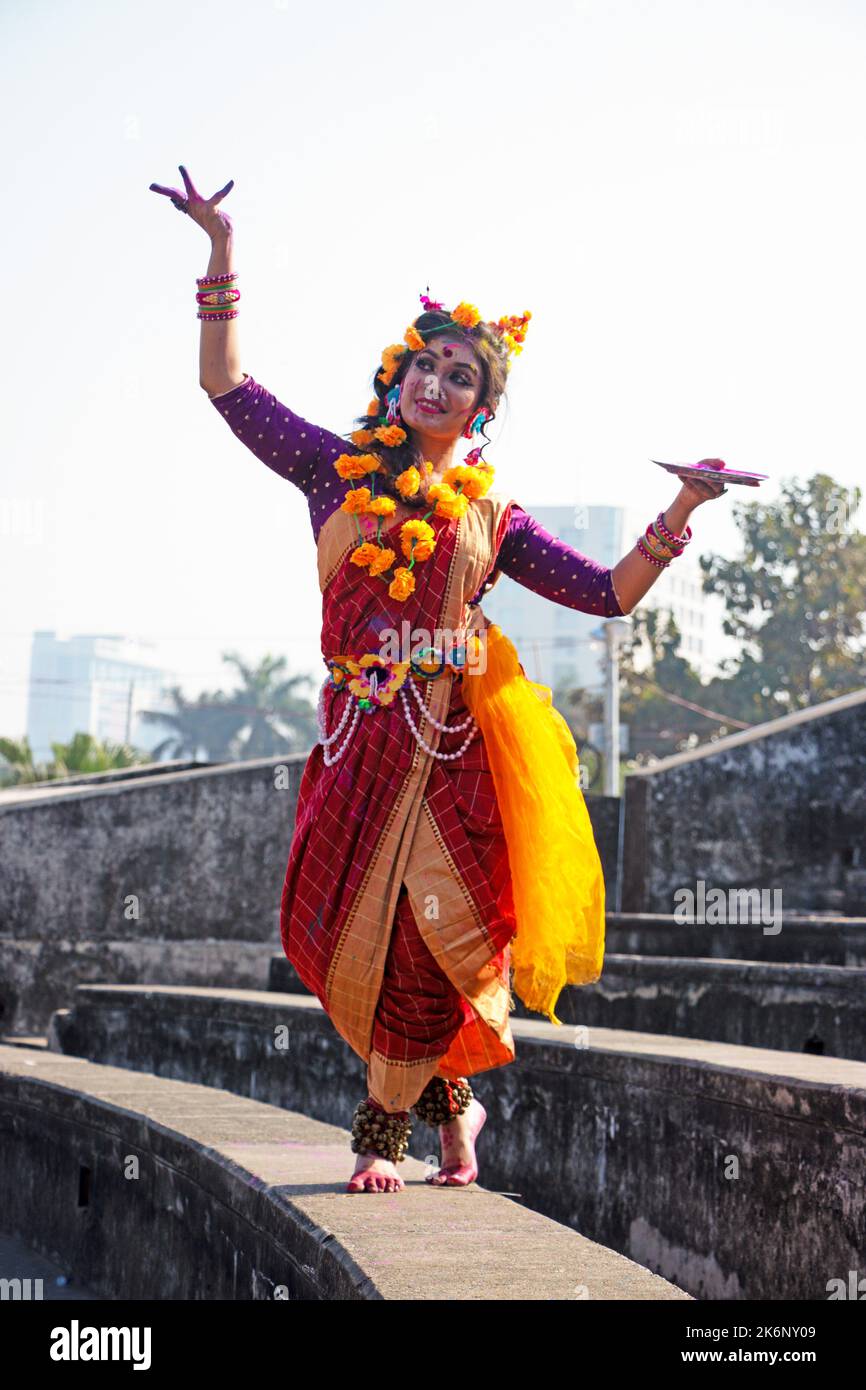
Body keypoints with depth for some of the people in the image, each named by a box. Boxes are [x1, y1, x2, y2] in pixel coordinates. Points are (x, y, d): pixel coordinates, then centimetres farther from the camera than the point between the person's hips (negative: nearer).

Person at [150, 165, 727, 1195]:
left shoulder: (489, 513, 10)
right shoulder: (337, 470, 11)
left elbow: (608, 594, 11)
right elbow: (226, 385, 10)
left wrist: (678, 518, -1)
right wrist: (223, 259, 5)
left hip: (454, 747, -1)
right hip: (359, 737, 1)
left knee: (421, 938, -6)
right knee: (347, 938, -2)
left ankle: (383, 1130, 12)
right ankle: (450, 1100, 22)